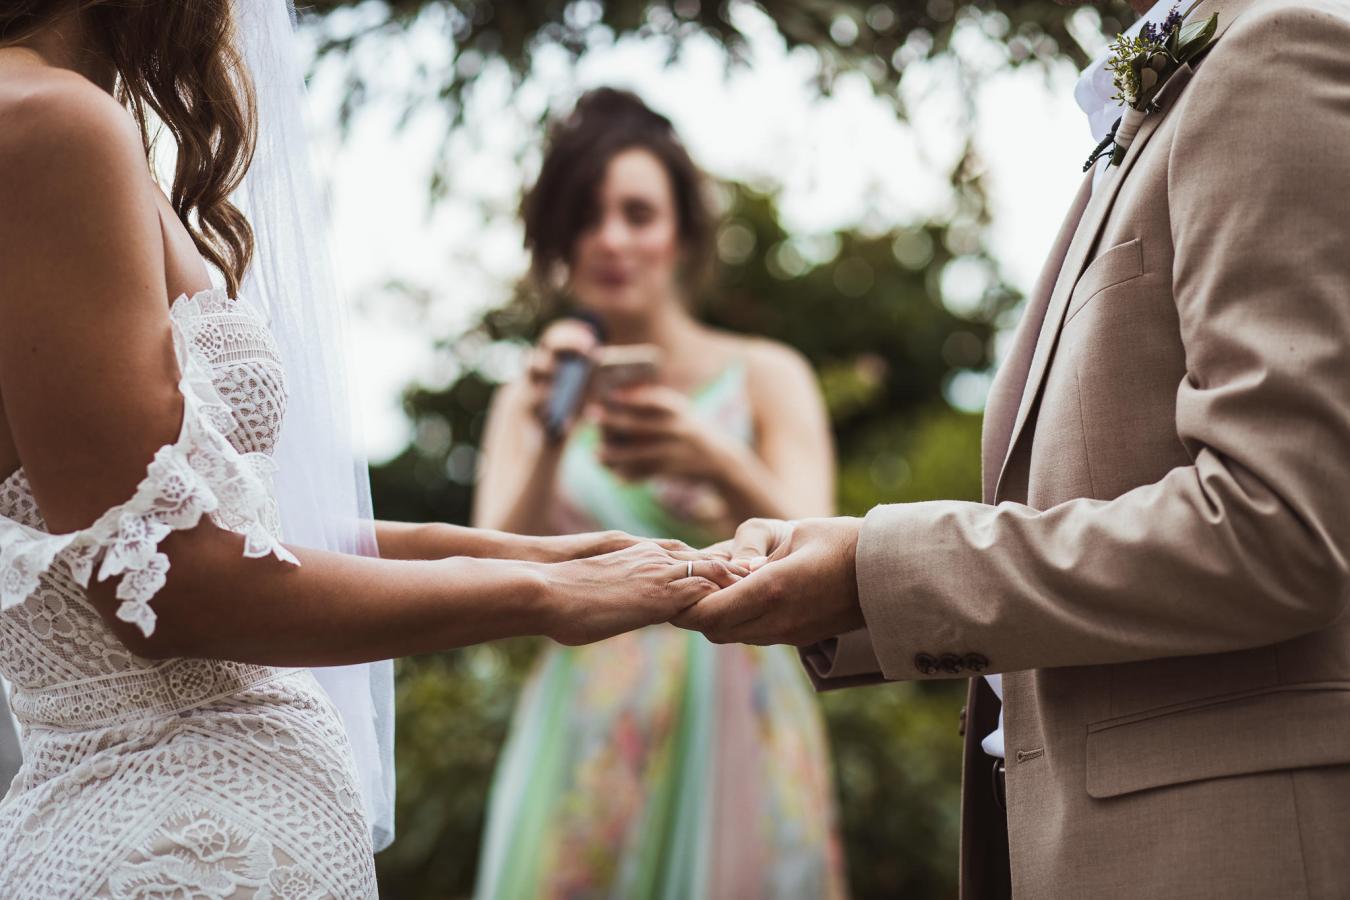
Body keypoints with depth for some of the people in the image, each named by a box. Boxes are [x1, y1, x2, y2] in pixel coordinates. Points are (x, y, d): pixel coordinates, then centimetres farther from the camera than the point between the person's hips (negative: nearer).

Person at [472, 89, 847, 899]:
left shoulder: (764, 377, 4)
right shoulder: (528, 404, 10)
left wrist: (719, 467, -28)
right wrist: (548, 444, -17)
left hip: (735, 738, -1)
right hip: (585, 751, 1)